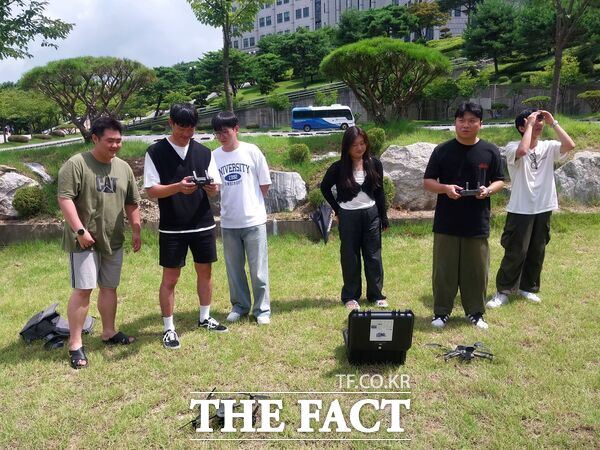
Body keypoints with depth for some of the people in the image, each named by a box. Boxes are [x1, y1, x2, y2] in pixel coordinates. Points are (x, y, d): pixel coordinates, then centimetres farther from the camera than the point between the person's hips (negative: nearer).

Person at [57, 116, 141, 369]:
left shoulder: (124, 168, 9)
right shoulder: (76, 164, -10)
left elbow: (132, 203, 15)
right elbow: (65, 198, -16)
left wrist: (136, 231, 11)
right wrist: (80, 230, -21)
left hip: (113, 240, 6)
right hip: (85, 240, -6)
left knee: (109, 287, 14)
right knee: (83, 289, -6)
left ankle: (109, 333, 29)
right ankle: (75, 345, 2)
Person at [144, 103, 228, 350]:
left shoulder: (204, 152, 5)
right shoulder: (156, 152, -5)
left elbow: (215, 189, 6)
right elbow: (151, 190, -10)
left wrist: (212, 188, -18)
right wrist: (178, 186, -27)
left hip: (203, 225, 4)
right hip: (172, 228, -4)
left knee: (205, 271, 13)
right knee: (170, 278, 3)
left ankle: (205, 318, 31)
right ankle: (168, 328, 15)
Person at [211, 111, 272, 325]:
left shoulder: (252, 151, -5)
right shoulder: (214, 156, 2)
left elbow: (265, 184, 2)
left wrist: (249, 203, 5)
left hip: (254, 220, -3)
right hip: (228, 222, 3)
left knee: (258, 268, 3)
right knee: (234, 268, 13)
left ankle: (262, 309, 17)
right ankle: (239, 305, 29)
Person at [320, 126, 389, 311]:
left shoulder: (374, 164, 0)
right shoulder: (339, 167, -7)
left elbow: (379, 191, 6)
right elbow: (325, 187, 6)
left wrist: (383, 217, 5)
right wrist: (337, 209, 3)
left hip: (371, 214, 2)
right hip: (348, 217, -2)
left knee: (373, 256, 7)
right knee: (350, 258, 6)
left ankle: (376, 295, 19)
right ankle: (350, 296, 17)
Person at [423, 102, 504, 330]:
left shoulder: (490, 151, 2)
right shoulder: (442, 150, 0)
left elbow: (499, 181, 10)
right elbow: (427, 182, 2)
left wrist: (489, 190, -13)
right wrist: (445, 188, -18)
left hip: (478, 223, 1)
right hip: (446, 223, -1)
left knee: (477, 270, 9)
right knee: (444, 269, 6)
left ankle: (475, 312, 26)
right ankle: (441, 312, 20)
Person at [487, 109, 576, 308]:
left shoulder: (548, 147, 4)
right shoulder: (513, 147, -9)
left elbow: (570, 145, -13)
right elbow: (522, 151, -32)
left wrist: (553, 122, -10)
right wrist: (530, 125, -20)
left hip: (543, 209, 5)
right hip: (520, 210, -5)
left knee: (537, 252, 14)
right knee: (515, 253, -2)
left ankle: (527, 287, 30)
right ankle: (503, 291, 10)